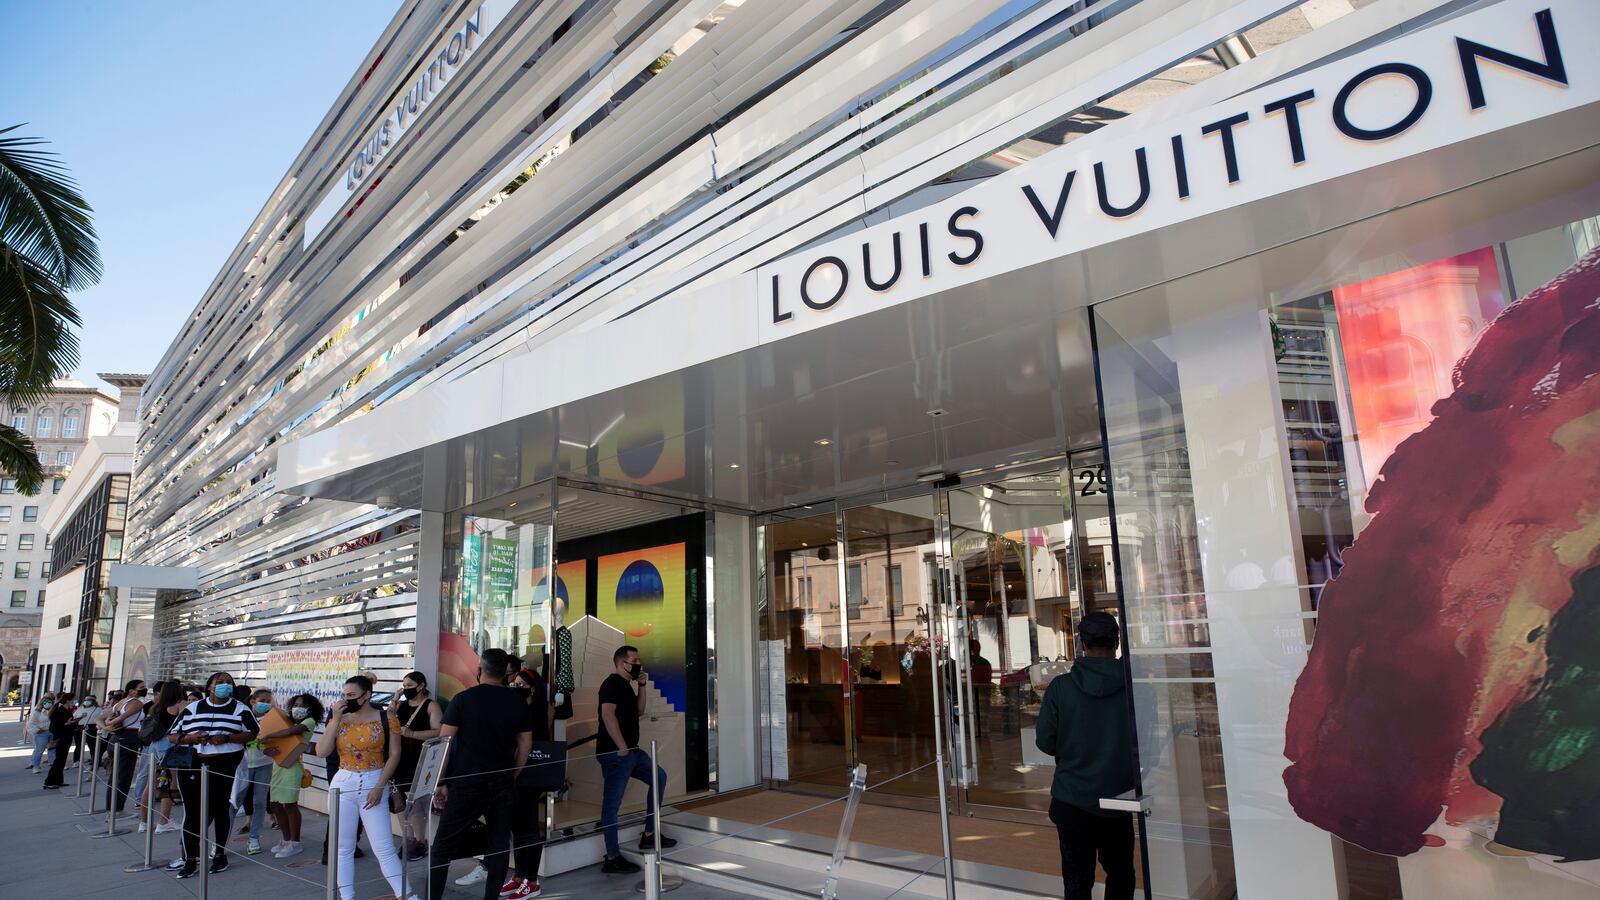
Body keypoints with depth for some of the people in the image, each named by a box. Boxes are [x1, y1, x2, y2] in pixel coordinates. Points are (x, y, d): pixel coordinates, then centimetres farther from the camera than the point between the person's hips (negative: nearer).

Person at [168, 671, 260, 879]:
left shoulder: (240, 710, 3)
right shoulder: (192, 708, 9)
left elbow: (253, 733, -2)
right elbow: (173, 736, 10)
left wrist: (227, 738, -15)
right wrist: (191, 738, -11)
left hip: (224, 766, -1)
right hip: (191, 764, 1)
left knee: (219, 808, 7)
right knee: (192, 811, 0)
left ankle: (220, 854, 19)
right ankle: (190, 859, 9)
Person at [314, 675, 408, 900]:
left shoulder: (386, 718, -5)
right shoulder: (340, 719, 4)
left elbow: (394, 755, -6)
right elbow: (322, 752, -5)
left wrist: (380, 787, -13)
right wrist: (335, 719, -11)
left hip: (374, 783, -3)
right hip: (343, 784, 4)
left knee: (383, 847, -5)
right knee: (343, 846, 8)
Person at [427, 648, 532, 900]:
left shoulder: (463, 699, -6)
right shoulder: (518, 701, 4)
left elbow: (444, 742, -7)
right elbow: (525, 744, 8)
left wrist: (441, 782, 0)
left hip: (466, 783, -3)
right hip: (502, 784, 3)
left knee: (442, 845, 7)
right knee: (499, 844, 11)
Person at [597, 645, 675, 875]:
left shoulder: (625, 684, 18)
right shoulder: (613, 683, -12)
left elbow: (639, 711, 23)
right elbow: (607, 714, -25)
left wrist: (641, 686, 11)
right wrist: (622, 748, -23)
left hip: (631, 752, 11)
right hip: (615, 753, -11)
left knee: (659, 777, 18)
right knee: (612, 803, -4)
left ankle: (649, 835, 23)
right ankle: (612, 859, 1)